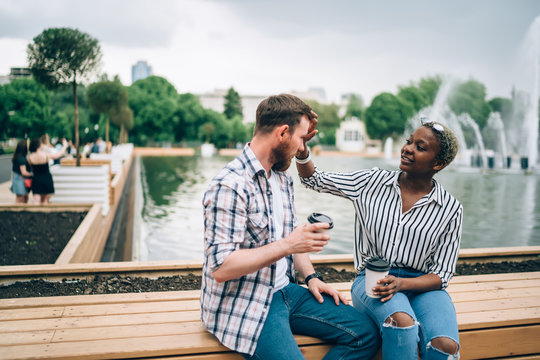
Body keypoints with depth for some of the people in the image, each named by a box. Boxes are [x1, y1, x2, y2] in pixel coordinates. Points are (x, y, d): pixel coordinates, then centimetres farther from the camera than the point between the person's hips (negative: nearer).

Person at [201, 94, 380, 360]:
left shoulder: (282, 178, 10)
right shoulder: (230, 186, -20)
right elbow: (221, 268, -25)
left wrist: (312, 276, 5)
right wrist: (287, 245, -26)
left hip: (284, 291, 8)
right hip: (244, 306, -8)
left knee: (366, 332, 0)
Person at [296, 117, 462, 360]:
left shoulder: (451, 209, 1)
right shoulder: (373, 183, 3)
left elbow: (441, 275, 1)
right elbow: (313, 179, 8)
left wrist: (400, 284, -17)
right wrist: (302, 145, -11)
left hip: (422, 285, 1)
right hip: (371, 279, 0)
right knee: (401, 321, -35)